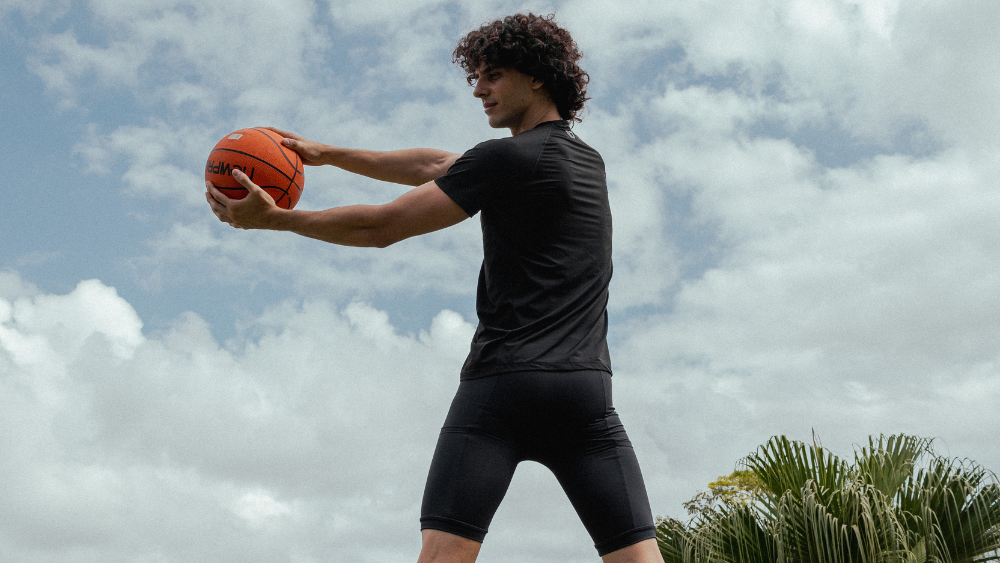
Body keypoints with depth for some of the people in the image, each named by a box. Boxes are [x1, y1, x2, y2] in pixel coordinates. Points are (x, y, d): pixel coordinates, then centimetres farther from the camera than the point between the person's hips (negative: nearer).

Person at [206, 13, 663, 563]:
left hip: (503, 379, -6)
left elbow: (381, 227, -1)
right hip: (588, 386, 6)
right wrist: (328, 155, 25)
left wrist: (274, 218, 9)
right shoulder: (590, 161, 22)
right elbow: (438, 167, 24)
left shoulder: (506, 158, -1)